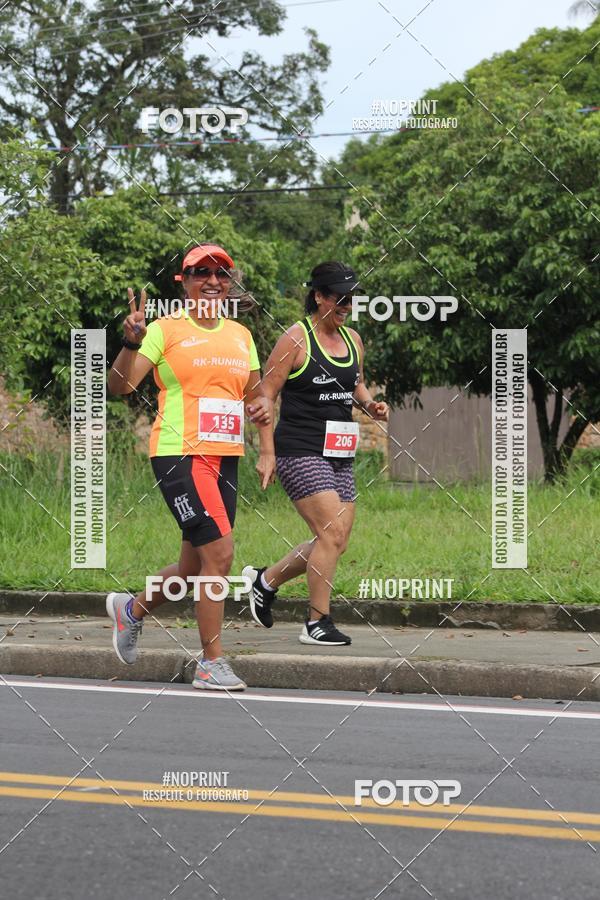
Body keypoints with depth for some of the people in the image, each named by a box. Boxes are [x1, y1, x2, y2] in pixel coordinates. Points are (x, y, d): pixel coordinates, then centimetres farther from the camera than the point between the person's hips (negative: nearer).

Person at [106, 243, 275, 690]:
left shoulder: (240, 335, 14)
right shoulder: (165, 330, -3)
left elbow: (256, 395, 23)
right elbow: (120, 385, -10)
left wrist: (267, 452, 12)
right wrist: (132, 341, -27)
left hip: (225, 460, 7)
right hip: (179, 455, -7)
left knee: (195, 568, 11)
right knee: (219, 552, -17)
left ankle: (132, 608, 39)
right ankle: (212, 663, -7)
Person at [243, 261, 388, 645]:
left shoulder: (353, 339, 13)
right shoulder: (296, 339, -8)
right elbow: (266, 394, -7)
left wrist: (370, 404, 6)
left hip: (339, 453, 8)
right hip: (301, 451, -8)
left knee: (336, 542, 7)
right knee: (332, 534, -15)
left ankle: (266, 579, 26)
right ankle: (317, 623, -5)